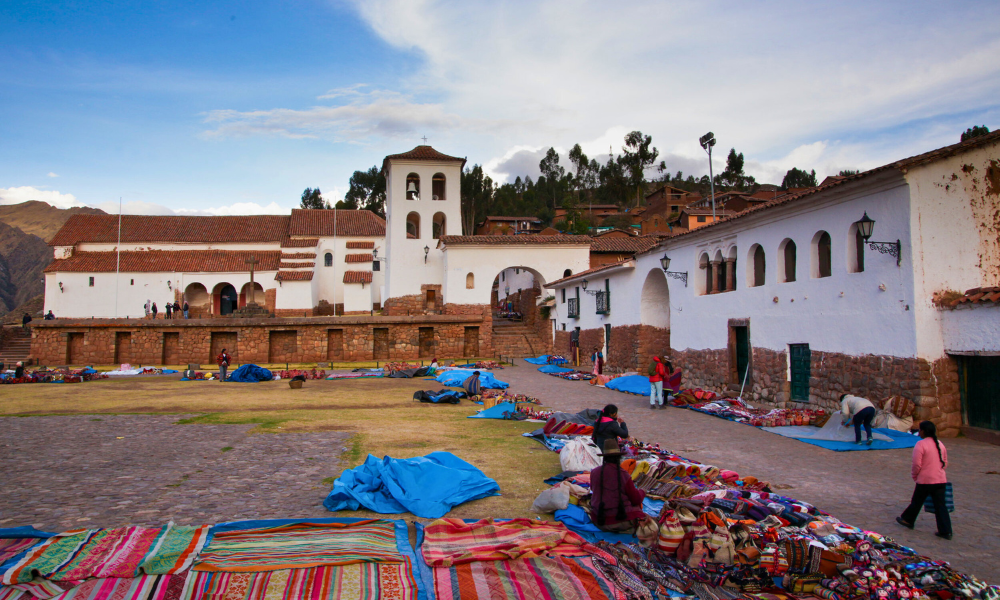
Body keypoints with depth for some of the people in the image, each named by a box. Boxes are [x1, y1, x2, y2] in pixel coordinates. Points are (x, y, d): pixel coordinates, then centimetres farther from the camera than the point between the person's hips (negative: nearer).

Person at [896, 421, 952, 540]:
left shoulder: (921, 444, -15)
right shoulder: (940, 444, 7)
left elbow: (917, 464, -16)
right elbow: (945, 463, 16)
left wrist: (914, 475, 0)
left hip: (925, 480, -5)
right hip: (940, 480, 5)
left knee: (917, 502, 13)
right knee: (940, 505, 5)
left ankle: (907, 520, 30)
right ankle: (946, 531, 3)